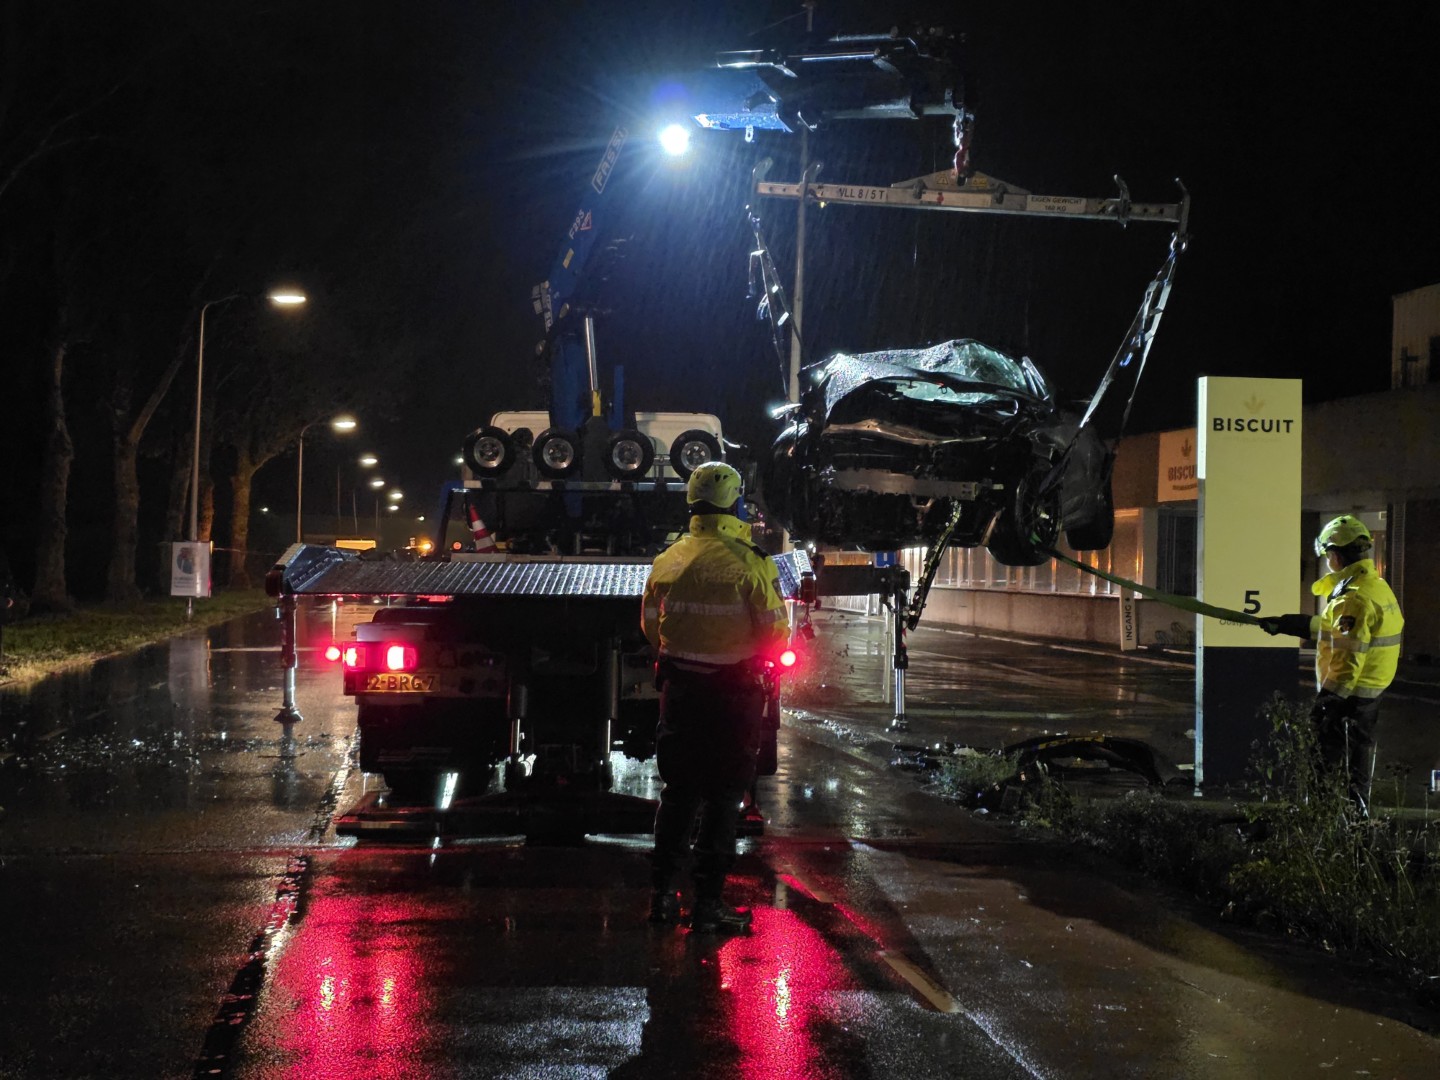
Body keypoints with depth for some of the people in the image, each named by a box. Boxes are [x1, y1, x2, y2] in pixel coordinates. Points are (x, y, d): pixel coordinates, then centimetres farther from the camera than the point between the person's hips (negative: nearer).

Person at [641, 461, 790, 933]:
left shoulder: (668, 559, 1)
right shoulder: (750, 563, -14)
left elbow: (651, 624, 11)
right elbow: (776, 633, -11)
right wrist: (760, 661, 10)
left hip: (679, 687, 5)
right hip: (734, 694, -4)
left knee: (678, 790, 15)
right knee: (723, 797, 4)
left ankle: (664, 893, 21)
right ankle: (708, 902, 7)